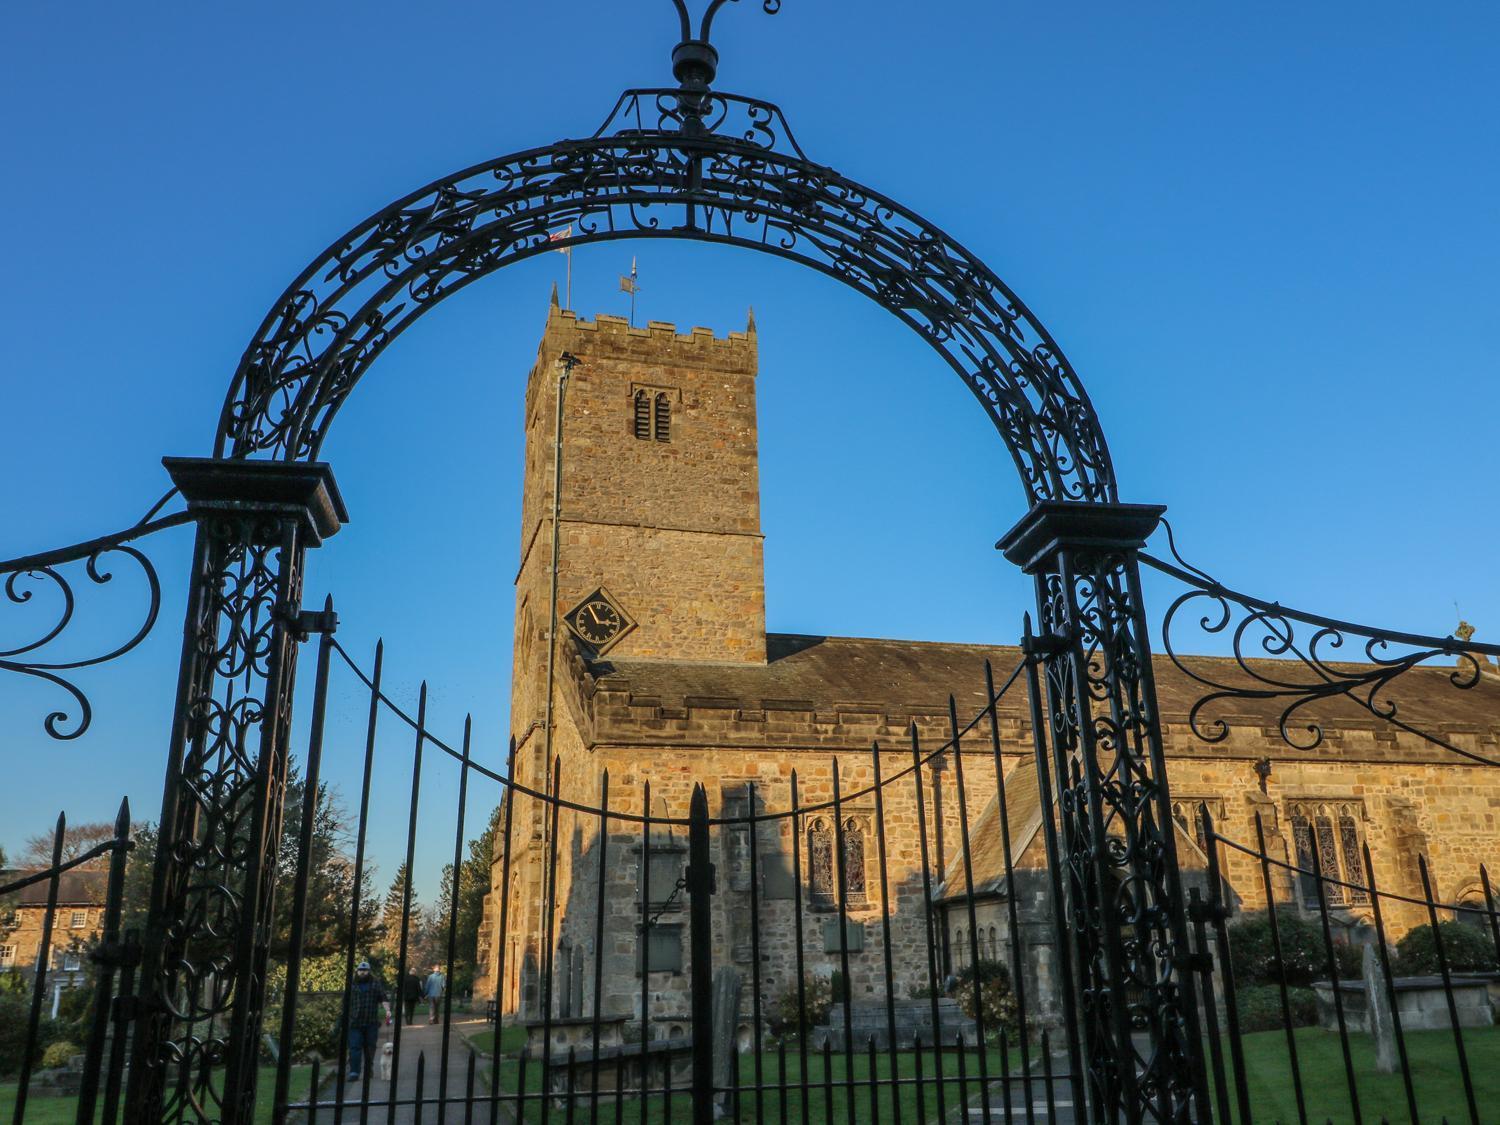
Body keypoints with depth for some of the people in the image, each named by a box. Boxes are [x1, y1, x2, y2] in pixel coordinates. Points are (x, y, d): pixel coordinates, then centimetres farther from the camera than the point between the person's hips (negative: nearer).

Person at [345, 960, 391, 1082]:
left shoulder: (376, 983, 6)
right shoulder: (352, 985, 9)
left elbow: (383, 998, 0)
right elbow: (346, 1002, 14)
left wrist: (387, 1010, -15)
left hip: (371, 1022, 0)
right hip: (355, 1022, 0)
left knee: (370, 1047, 9)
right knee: (355, 1047, -7)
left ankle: (368, 1069, 24)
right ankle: (354, 1072, -7)